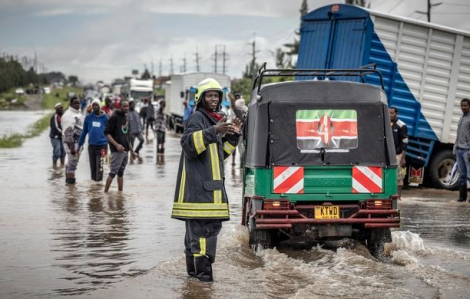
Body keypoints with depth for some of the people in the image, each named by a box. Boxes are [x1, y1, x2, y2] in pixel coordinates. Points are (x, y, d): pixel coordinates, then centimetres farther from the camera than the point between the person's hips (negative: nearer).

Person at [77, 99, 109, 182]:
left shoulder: (104, 117, 0)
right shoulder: (88, 117, 4)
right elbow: (84, 132, 10)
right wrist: (80, 144, 7)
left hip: (102, 145, -3)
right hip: (91, 145, 3)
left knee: (99, 166, -10)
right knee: (93, 165, 10)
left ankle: (99, 181, -5)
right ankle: (93, 180, 20)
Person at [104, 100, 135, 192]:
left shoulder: (126, 118, 16)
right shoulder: (114, 117, -9)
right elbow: (107, 133, -14)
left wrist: (131, 149, 22)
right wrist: (116, 145, -24)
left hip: (125, 150, 8)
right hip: (117, 150, -8)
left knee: (121, 173, 11)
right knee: (113, 172, -9)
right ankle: (105, 192, -5)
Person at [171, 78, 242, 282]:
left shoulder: (214, 120, 22)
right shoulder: (197, 118, -7)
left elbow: (221, 153, 27)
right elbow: (188, 143, -23)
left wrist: (233, 135, 14)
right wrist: (213, 131, -32)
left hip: (211, 183, 10)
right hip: (198, 183, -10)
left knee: (196, 226, 13)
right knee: (204, 226, -14)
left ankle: (193, 268, 20)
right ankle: (202, 270, -15)